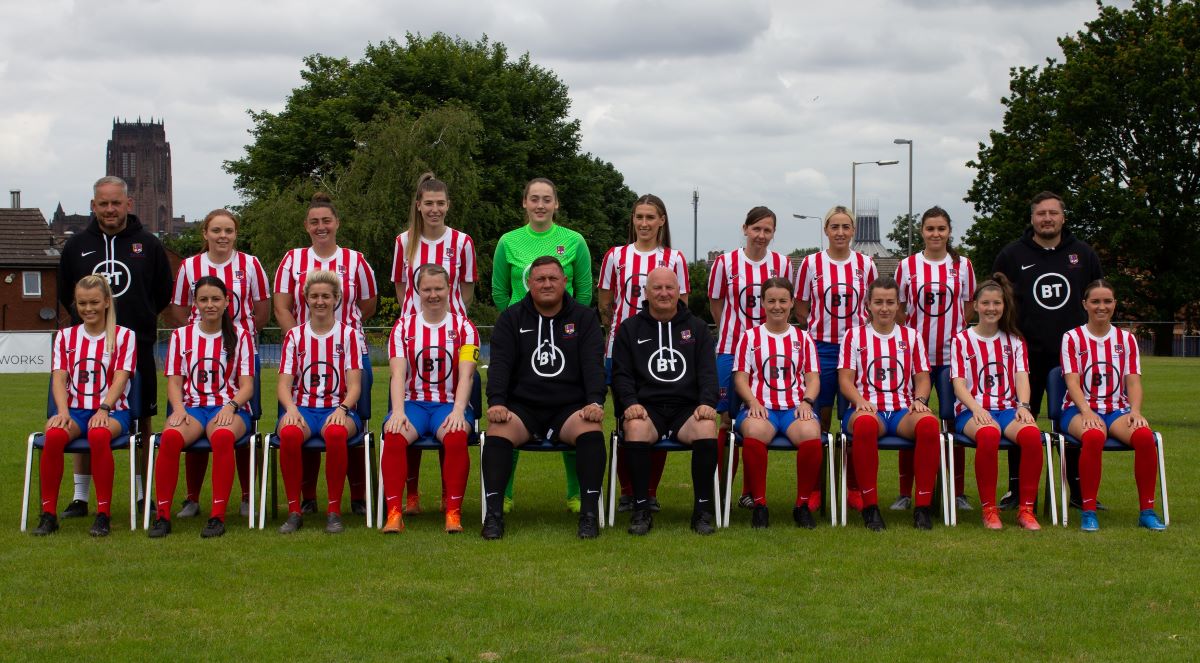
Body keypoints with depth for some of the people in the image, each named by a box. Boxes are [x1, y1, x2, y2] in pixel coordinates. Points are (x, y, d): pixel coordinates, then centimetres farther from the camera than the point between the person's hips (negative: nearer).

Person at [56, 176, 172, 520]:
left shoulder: (148, 245, 4)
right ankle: (80, 496, 10)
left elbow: (164, 294, 11)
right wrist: (86, 318, 8)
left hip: (138, 347, -1)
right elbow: (65, 294, 17)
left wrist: (141, 321, 6)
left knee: (142, 420, 4)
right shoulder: (76, 246, 8)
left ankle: (143, 494, 13)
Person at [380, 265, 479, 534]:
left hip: (451, 403, -1)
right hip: (413, 403, 1)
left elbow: (466, 375, -6)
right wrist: (398, 410, -20)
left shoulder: (463, 327, 6)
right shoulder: (404, 326, 9)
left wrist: (458, 411, -23)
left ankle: (453, 513, -27)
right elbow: (398, 373, -3)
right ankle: (394, 514, -30)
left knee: (456, 437, -35)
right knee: (394, 436, -32)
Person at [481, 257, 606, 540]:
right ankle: (493, 513, -31)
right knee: (498, 431, -31)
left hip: (570, 408, 0)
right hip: (522, 406, 0)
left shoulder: (584, 318, 11)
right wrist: (496, 402, -17)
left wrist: (595, 402, -18)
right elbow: (500, 364, 0)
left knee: (591, 430, -32)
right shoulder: (511, 319, 12)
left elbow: (593, 364, 0)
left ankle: (590, 512, -30)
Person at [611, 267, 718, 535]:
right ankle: (641, 509, -26)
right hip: (646, 406, -1)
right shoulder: (630, 329, 16)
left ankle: (703, 509, -21)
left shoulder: (697, 327, 18)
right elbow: (621, 373, 8)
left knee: (707, 429, -34)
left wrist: (707, 402, -10)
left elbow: (708, 371, 10)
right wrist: (630, 402, -11)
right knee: (635, 429, -36)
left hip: (687, 407, 1)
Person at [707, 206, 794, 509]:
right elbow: (716, 304, 10)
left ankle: (750, 491, 13)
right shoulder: (725, 262, -1)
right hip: (730, 350, -2)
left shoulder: (782, 264, 3)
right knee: (726, 420, -5)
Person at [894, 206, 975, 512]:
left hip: (952, 355, 0)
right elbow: (897, 310, 8)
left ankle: (957, 493, 10)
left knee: (955, 423, 1)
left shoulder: (963, 266, 6)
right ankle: (905, 493, 8)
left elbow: (968, 309, 11)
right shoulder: (907, 266, 5)